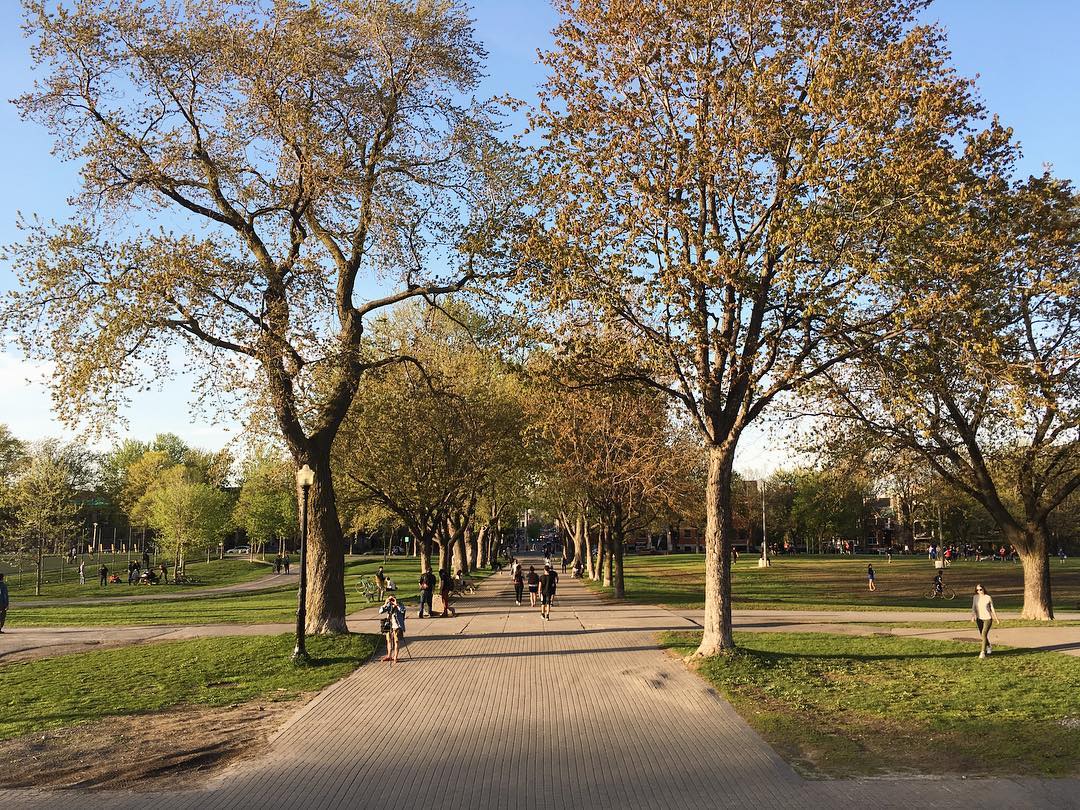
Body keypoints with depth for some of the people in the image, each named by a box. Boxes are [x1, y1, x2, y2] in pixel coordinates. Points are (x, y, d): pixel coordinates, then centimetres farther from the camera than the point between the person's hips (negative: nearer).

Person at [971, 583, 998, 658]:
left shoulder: (988, 597, -7)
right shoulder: (975, 597, 0)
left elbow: (992, 608, 4)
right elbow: (973, 607, 2)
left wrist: (995, 617, 11)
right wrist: (973, 615, -13)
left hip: (988, 618, -4)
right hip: (979, 618, 4)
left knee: (984, 634, -16)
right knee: (982, 635, 16)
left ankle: (983, 652, -15)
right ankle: (989, 647, 42)